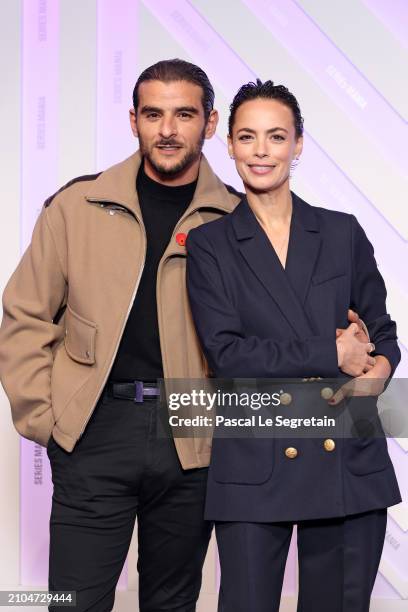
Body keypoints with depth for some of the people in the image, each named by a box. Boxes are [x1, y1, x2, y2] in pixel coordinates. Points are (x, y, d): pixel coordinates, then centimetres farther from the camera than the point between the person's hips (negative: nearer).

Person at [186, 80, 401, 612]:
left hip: (350, 461, 2)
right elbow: (226, 352, -9)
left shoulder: (343, 233, 9)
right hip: (254, 466, -2)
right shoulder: (210, 244, 2)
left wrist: (379, 369, -11)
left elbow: (383, 333, 13)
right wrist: (333, 355, -12)